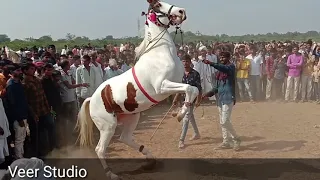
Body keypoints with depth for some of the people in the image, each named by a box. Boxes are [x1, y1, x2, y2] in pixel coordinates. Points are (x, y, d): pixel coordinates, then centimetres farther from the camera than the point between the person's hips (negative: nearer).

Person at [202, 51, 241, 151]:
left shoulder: (231, 66, -6)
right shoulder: (220, 70, 17)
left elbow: (225, 68, -31)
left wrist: (211, 63, -42)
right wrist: (210, 93, 7)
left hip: (228, 98, -8)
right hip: (220, 98, 8)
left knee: (225, 121, -12)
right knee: (222, 122, 12)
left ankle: (236, 139, 6)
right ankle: (226, 142, 22)